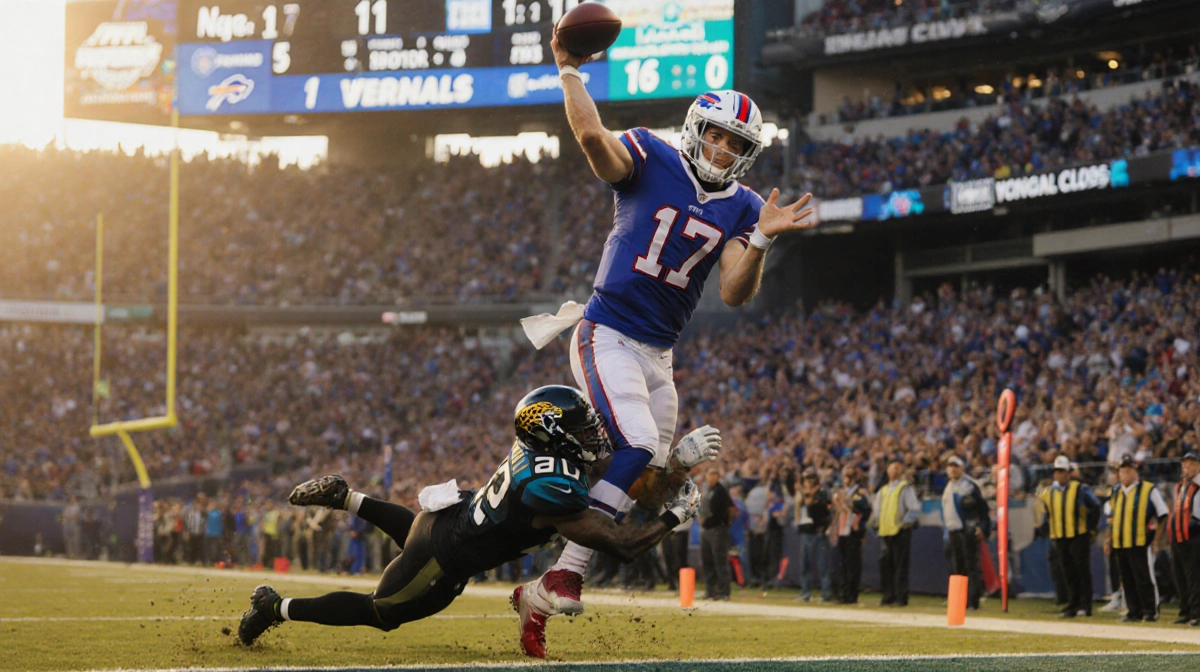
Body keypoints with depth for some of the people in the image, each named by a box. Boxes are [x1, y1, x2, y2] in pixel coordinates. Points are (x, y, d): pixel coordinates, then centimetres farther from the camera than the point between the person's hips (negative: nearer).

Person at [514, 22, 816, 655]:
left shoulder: (741, 208, 6)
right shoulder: (651, 160, -6)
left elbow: (735, 294, -7)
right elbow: (593, 138, -27)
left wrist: (760, 240, -21)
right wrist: (570, 72, -23)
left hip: (658, 353, 7)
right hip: (608, 336, -7)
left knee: (651, 472, 7)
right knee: (637, 448, -24)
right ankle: (562, 577, -19)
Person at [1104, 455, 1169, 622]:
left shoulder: (1148, 490, -3)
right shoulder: (1116, 491, 14)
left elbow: (1163, 514, -1)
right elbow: (1110, 514, 27)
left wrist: (1155, 536, -7)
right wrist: (1110, 537, 19)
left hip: (1141, 542, -6)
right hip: (1119, 544, 6)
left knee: (1144, 578, -6)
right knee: (1127, 580, 8)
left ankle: (1150, 611, -1)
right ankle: (1134, 611, 14)